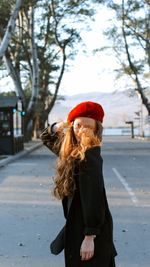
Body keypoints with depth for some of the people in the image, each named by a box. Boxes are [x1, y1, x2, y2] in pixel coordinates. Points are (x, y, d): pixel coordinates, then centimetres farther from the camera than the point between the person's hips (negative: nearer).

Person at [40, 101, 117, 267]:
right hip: (77, 224, 9)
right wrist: (59, 126, 2)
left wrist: (89, 236, -25)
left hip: (90, 229, -9)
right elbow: (47, 138, 23)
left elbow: (93, 197, -24)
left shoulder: (89, 156, -21)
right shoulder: (71, 150, 6)